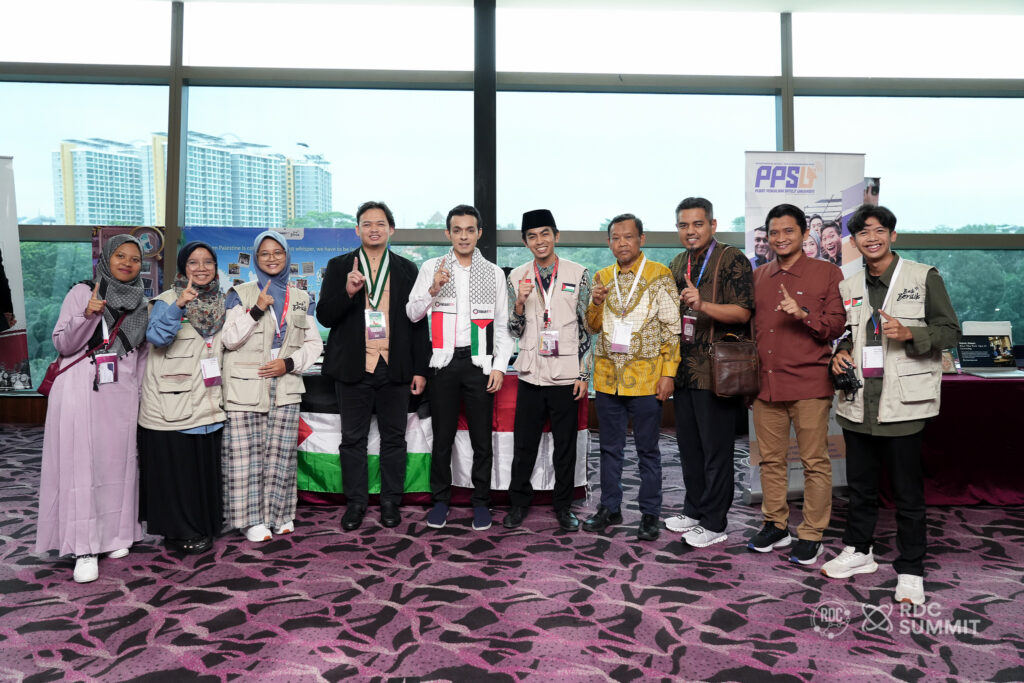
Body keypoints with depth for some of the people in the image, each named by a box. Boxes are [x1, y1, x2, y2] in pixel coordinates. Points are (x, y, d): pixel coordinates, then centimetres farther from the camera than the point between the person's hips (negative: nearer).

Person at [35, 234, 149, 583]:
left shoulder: (140, 303, 11)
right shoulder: (82, 293, 1)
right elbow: (62, 344, -2)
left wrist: (140, 391, 11)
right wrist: (87, 316, -18)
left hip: (121, 396, 3)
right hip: (81, 392, -3)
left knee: (117, 463, 6)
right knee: (81, 466, -5)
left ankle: (115, 534, 17)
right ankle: (84, 547, -3)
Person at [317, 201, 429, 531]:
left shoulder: (407, 270, 7)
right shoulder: (339, 267, 6)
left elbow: (418, 322, 6)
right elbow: (325, 317, -1)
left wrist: (420, 369, 2)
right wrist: (347, 291, -20)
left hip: (395, 367, 0)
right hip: (353, 367, 0)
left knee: (394, 438, 8)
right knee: (353, 439, 8)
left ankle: (390, 501, 20)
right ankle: (355, 502, 20)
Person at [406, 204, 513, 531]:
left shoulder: (494, 273, 5)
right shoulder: (431, 268, 4)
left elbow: (502, 324, 6)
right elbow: (412, 314, 2)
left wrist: (500, 366, -3)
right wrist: (432, 290, -15)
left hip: (479, 362, 0)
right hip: (444, 361, 0)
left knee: (482, 437, 6)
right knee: (442, 436, 8)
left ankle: (481, 501, 19)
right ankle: (440, 499, 22)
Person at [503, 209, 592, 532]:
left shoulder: (578, 274, 1)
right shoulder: (517, 277, 6)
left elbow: (586, 327, 2)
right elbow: (514, 331, 7)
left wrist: (584, 374, -2)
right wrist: (519, 303, -12)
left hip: (566, 375, -1)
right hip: (531, 373, 2)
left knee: (565, 445, 8)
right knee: (524, 444, 7)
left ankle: (564, 506, 24)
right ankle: (518, 503, 24)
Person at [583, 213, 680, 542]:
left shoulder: (660, 275, -3)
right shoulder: (602, 277, 9)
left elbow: (671, 328, -4)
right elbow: (594, 327, 12)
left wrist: (668, 373, -10)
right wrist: (596, 304, -9)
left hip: (645, 376, -4)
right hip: (608, 375, 4)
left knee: (647, 450, 5)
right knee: (610, 447, 13)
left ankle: (650, 514, 17)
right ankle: (610, 508, 26)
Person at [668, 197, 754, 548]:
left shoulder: (732, 260, -8)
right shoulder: (678, 264, 14)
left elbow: (742, 311, -19)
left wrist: (702, 305, -32)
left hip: (716, 372, -7)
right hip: (684, 371, 7)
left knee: (715, 450, 1)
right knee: (688, 446, 16)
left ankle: (714, 524, 13)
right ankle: (693, 511, 30)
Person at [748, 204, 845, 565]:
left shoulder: (828, 273, 1)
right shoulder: (758, 277, 15)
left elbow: (836, 326, -3)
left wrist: (803, 313, -19)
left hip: (809, 385, -4)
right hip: (765, 383, 4)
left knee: (815, 462, 1)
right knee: (771, 460, 11)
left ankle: (812, 534, 13)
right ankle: (775, 525, 24)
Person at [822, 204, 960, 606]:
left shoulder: (923, 277, -3)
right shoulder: (849, 287, 12)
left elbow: (950, 330, -4)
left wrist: (909, 334, -20)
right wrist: (841, 353, 2)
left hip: (903, 402, -5)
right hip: (858, 402, 5)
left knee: (908, 492, 4)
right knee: (860, 485, 17)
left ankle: (910, 570, 17)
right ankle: (858, 551, 34)